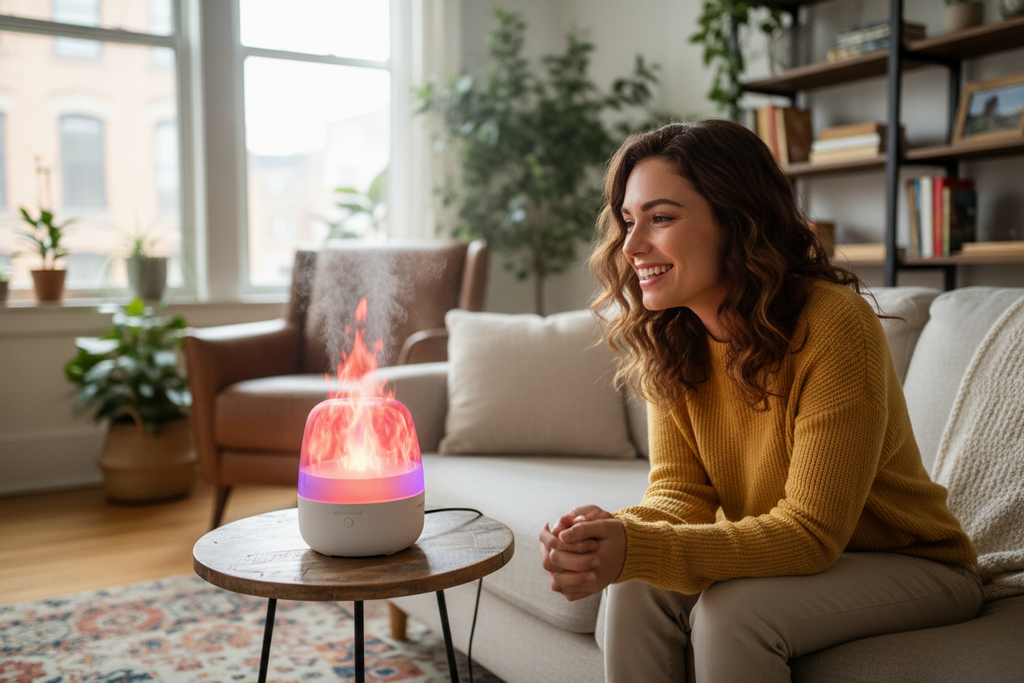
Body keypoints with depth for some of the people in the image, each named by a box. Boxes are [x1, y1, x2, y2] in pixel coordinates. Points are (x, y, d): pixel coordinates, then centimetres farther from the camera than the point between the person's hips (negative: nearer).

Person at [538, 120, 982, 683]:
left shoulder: (834, 326, -27)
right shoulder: (669, 340, -7)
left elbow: (810, 534, -27)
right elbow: (680, 491, -9)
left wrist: (637, 550, -40)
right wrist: (610, 536, -33)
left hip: (911, 566, -4)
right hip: (775, 556, 5)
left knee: (732, 610, -30)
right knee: (636, 592, -20)